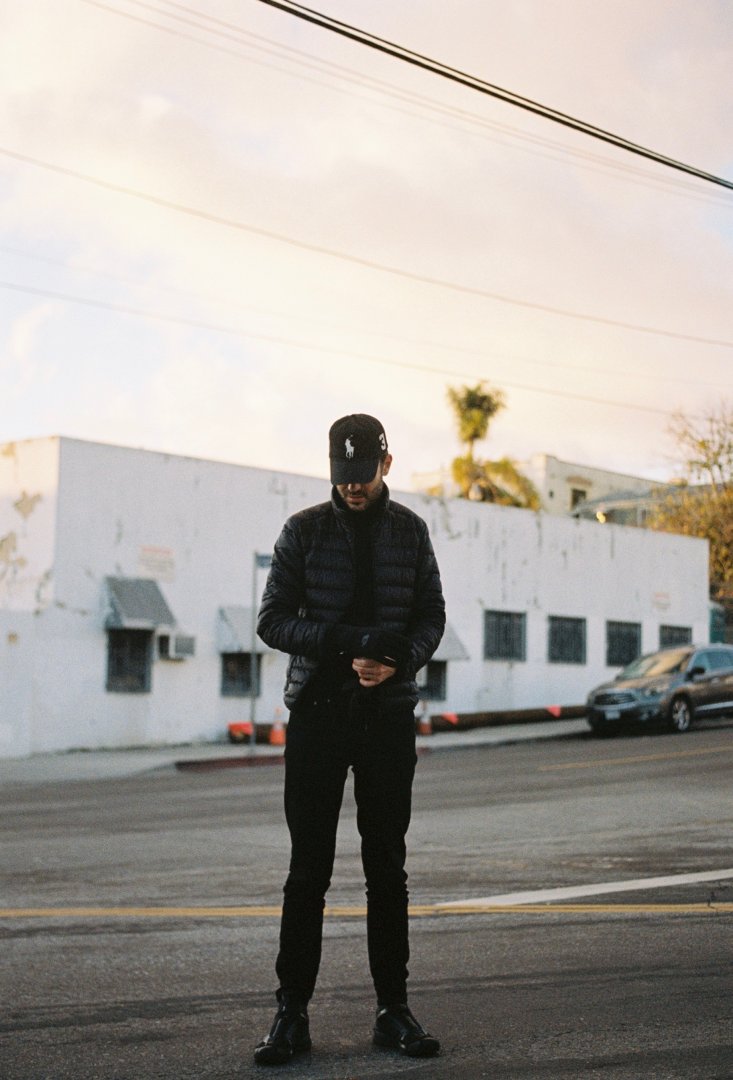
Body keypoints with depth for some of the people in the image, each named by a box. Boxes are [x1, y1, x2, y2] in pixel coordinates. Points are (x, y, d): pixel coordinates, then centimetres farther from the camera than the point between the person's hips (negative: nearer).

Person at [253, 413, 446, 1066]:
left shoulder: (409, 531, 7)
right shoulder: (304, 530, 2)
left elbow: (432, 616, 9)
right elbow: (273, 620, -3)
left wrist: (400, 659, -13)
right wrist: (349, 641, -17)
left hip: (389, 712, 2)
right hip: (317, 711, -2)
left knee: (387, 865, 6)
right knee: (309, 868, -1)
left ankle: (393, 1009, 14)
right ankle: (292, 1012, 5)